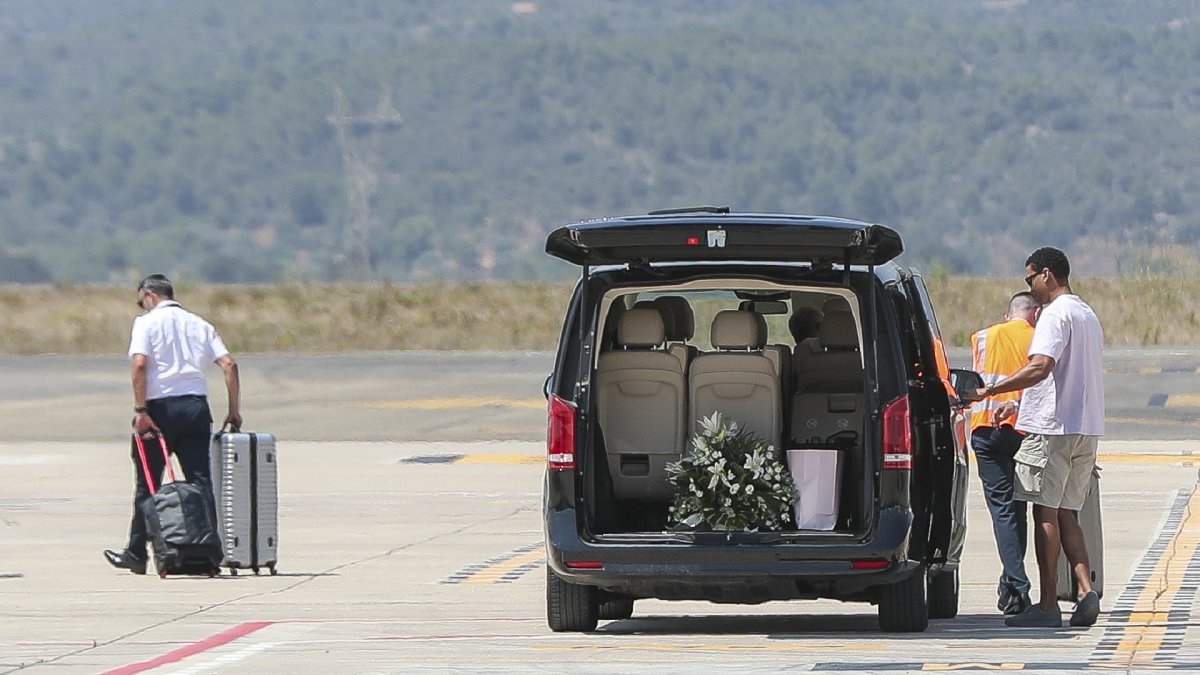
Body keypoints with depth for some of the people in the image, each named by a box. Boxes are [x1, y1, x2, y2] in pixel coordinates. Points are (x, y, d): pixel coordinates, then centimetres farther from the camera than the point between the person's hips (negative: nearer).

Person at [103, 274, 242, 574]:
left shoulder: (147, 322, 0)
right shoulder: (199, 324, 13)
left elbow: (140, 364, -16)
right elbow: (229, 364, 4)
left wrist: (140, 410, -16)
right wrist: (233, 411, 7)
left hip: (161, 406, -4)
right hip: (196, 406, 4)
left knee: (147, 483, 7)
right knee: (201, 481, 3)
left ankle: (136, 555, 13)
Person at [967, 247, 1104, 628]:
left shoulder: (1056, 314, -12)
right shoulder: (1088, 316, 19)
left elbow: (1040, 368, -24)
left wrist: (989, 392, -22)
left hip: (1052, 427, -9)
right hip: (1086, 427, 9)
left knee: (1046, 513, -5)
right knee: (1064, 513, 12)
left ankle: (1048, 605, -5)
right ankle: (1086, 591, -2)